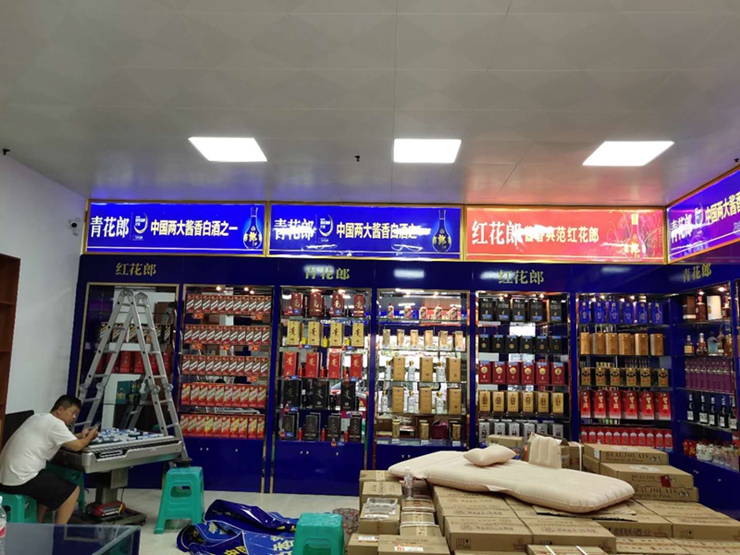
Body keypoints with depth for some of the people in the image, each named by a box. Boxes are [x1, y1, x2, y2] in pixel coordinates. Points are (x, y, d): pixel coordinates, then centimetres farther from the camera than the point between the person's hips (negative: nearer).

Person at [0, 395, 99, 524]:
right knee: (72, 490, 1)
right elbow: (77, 446, -11)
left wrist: (80, 435, 21)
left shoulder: (38, 418, 16)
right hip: (20, 480, -10)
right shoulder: (55, 423, -12)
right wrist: (90, 437, 9)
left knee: (51, 483, 30)